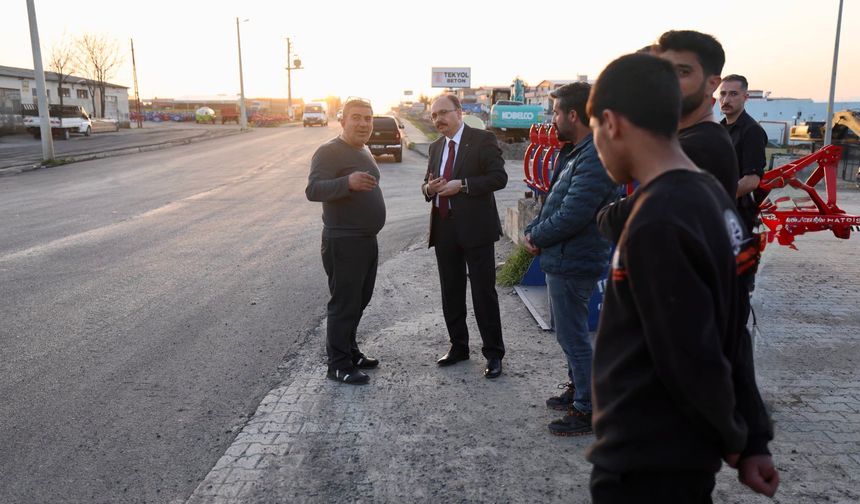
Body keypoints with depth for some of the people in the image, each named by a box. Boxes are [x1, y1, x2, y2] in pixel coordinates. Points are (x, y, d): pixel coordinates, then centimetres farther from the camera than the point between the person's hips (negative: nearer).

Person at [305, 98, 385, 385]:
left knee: (359, 301, 17)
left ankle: (350, 351, 31)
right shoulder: (330, 151, -14)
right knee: (344, 304, -3)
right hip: (344, 243, -9)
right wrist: (348, 182, -42)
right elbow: (313, 190, -28)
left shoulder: (363, 152, 14)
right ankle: (339, 365, 8)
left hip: (367, 240, 9)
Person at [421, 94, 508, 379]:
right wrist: (429, 188, -1)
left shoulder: (482, 140, -4)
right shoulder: (436, 147, 15)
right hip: (444, 229, 6)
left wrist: (461, 185, -19)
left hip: (475, 228, -6)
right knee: (451, 292, 13)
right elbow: (427, 182, 23)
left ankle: (493, 354, 10)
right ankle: (458, 347, 27)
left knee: (484, 292, -1)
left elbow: (499, 177, -12)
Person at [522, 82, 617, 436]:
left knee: (573, 336, 0)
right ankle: (576, 390, 39)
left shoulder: (594, 160, -23)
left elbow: (571, 215, -27)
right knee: (568, 330, 22)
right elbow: (554, 201, 16)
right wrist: (534, 231, 0)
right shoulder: (573, 152, 11)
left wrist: (535, 236, -11)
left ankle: (586, 411, 15)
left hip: (572, 264, -10)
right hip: (563, 259, 10)